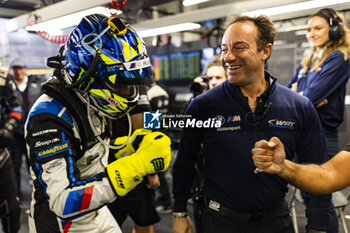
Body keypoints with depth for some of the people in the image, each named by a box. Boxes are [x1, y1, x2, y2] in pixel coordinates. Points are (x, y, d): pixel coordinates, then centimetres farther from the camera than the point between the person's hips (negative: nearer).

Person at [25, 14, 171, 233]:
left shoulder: (91, 104, -5)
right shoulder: (49, 117, -30)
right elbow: (64, 202, -36)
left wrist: (130, 145, -8)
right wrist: (139, 164, -40)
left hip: (96, 211, 7)